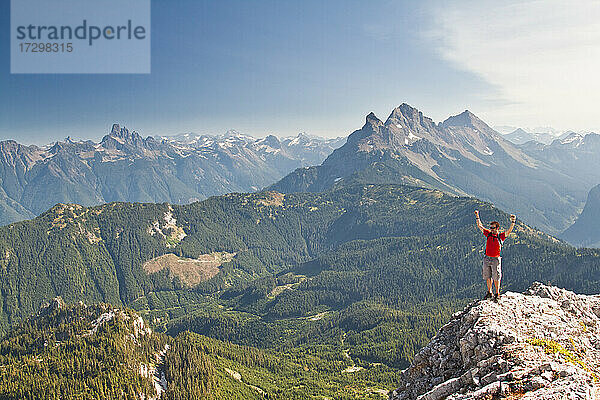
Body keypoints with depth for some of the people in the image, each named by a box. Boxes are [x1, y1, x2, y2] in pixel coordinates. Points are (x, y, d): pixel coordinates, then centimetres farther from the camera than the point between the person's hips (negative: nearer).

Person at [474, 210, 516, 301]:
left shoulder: (501, 236, -5)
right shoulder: (488, 234, 6)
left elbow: (509, 231, -20)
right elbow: (480, 226, 10)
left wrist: (512, 222, -33)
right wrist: (477, 217, 3)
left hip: (495, 259, -4)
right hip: (486, 259, 5)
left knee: (496, 277, 2)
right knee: (487, 277, 12)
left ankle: (497, 294, 13)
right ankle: (489, 293, 25)